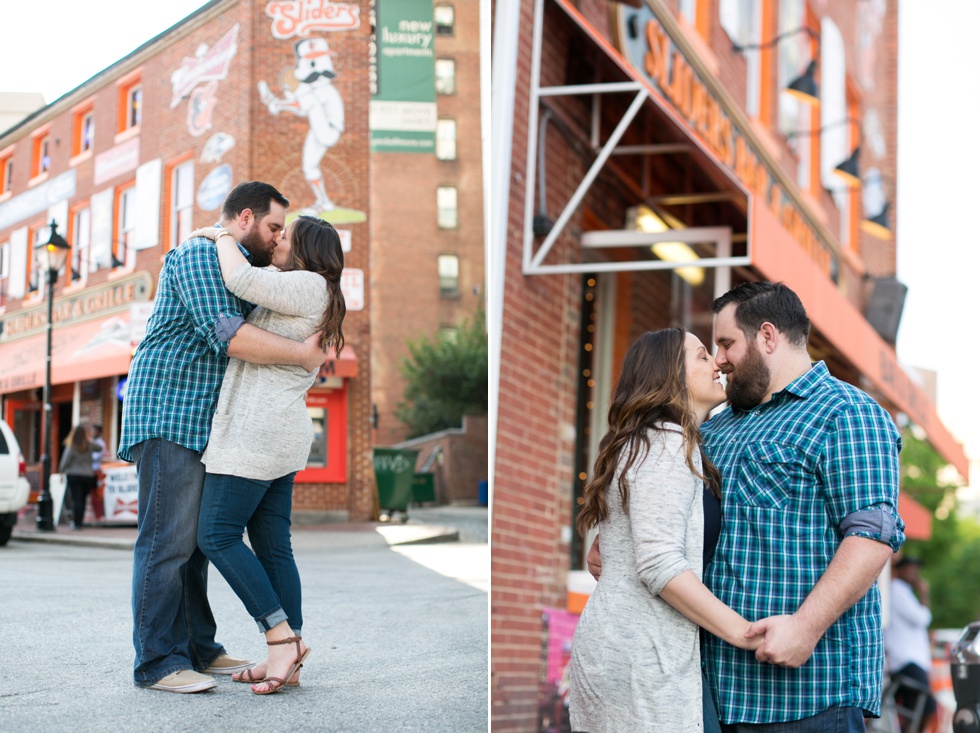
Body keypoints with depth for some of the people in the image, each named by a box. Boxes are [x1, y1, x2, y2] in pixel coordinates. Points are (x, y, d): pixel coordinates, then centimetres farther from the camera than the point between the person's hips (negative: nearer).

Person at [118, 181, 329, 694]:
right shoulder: (201, 254, -10)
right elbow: (226, 335, -22)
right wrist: (301, 354, -15)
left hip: (202, 422, 10)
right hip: (169, 416, -10)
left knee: (196, 541, 11)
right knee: (167, 541, -9)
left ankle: (197, 648, 16)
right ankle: (157, 662, -6)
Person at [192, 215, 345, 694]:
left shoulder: (309, 286, -8)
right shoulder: (297, 298, 23)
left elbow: (241, 280, -20)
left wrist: (221, 238, -3)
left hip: (257, 429, -10)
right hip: (279, 435, 10)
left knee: (217, 534, -8)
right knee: (272, 545, 6)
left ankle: (282, 637, -9)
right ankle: (286, 662, 5)